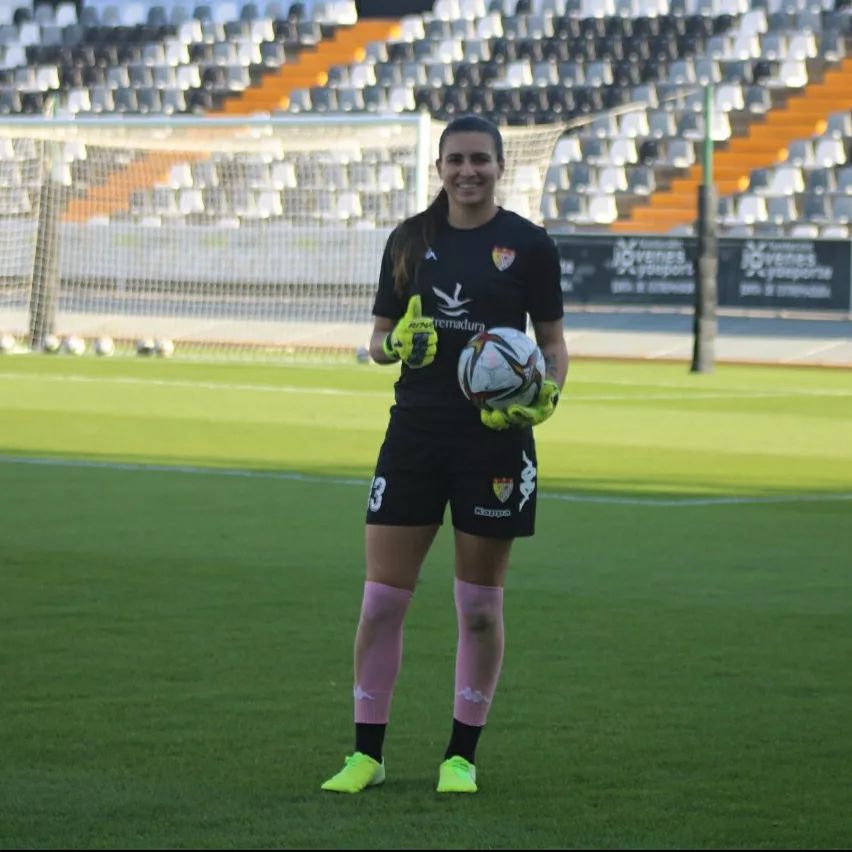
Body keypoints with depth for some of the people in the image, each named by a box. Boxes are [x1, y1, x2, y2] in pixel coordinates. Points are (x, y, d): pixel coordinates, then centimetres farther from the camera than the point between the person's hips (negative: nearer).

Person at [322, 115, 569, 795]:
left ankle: (462, 756, 16)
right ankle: (367, 753, 11)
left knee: (480, 606, 4)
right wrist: (398, 342, -12)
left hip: (495, 439, -2)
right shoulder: (410, 240, 6)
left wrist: (546, 395, -15)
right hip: (415, 432, 2)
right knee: (381, 600, 0)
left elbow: (553, 339, 4)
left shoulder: (529, 245, -1)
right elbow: (379, 338, 11)